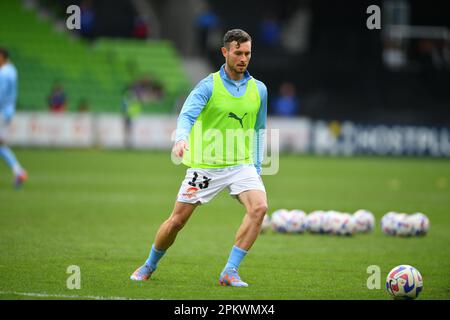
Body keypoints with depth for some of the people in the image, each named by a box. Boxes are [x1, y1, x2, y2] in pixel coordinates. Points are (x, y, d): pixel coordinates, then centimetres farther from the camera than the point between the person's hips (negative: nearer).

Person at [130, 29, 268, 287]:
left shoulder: (258, 89, 6)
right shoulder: (208, 86, -8)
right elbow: (187, 115, -22)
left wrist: (257, 167, 12)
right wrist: (181, 138, -43)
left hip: (241, 165, 3)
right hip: (205, 165, -2)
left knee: (259, 207, -24)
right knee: (177, 220, 3)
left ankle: (230, 272, -18)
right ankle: (149, 266, 30)